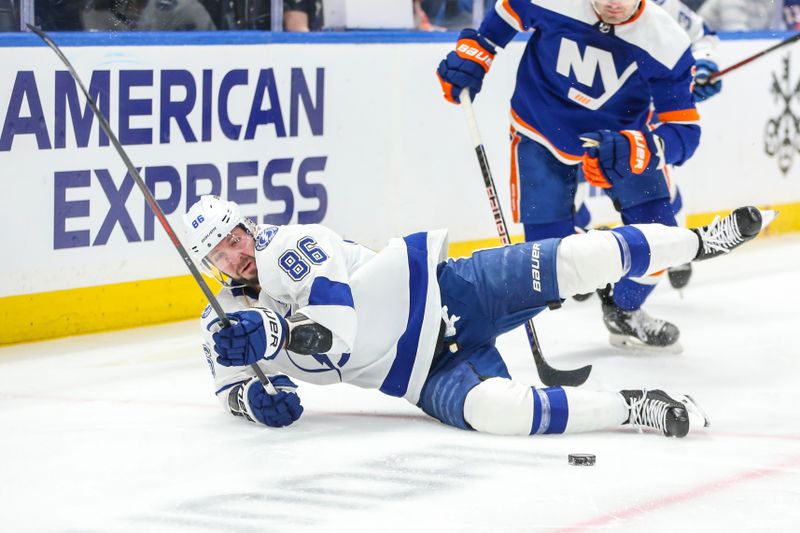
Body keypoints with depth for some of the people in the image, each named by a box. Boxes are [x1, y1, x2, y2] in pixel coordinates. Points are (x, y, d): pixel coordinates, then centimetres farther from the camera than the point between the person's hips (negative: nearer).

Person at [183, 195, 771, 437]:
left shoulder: (289, 245, -11)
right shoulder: (226, 323, 5)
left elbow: (340, 313, -23)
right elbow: (230, 385, 12)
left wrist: (275, 334, -37)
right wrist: (252, 396, -12)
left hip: (445, 291, -3)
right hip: (428, 376, 3)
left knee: (569, 264, -17)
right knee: (491, 408, -30)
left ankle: (699, 241, 4)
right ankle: (631, 408, -19)